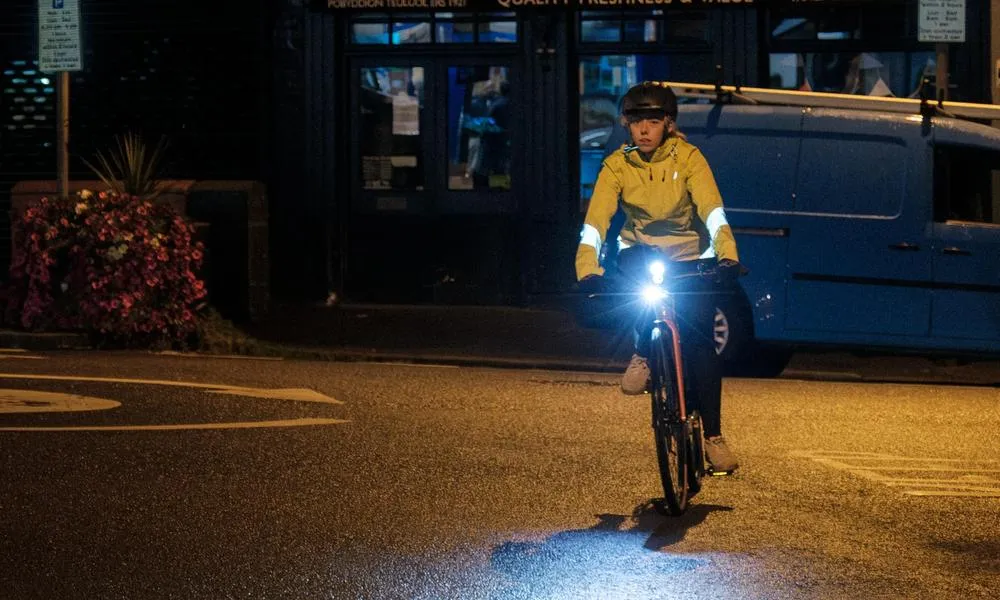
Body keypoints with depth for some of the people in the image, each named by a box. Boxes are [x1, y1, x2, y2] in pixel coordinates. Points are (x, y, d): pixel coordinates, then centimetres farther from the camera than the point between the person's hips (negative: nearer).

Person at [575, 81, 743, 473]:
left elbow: (713, 213, -25)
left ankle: (713, 436, -4)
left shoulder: (687, 158, -14)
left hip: (690, 260, -1)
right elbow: (595, 223, -20)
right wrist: (588, 271, -37)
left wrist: (727, 256, -42)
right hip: (643, 255, 1)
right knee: (636, 262, -36)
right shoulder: (617, 165, -11)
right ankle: (643, 354, -16)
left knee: (699, 342, -14)